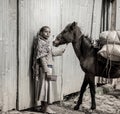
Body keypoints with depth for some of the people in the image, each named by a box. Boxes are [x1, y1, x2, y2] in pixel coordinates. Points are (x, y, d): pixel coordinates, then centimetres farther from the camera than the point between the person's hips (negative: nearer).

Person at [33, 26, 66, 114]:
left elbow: (51, 54, 23)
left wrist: (61, 51, 30)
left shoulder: (46, 42, 13)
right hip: (44, 68, -9)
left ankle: (43, 107, 22)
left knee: (46, 86, 13)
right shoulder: (41, 43, -14)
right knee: (46, 85, -2)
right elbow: (42, 58, -20)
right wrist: (47, 71, -22)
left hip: (48, 67, 9)